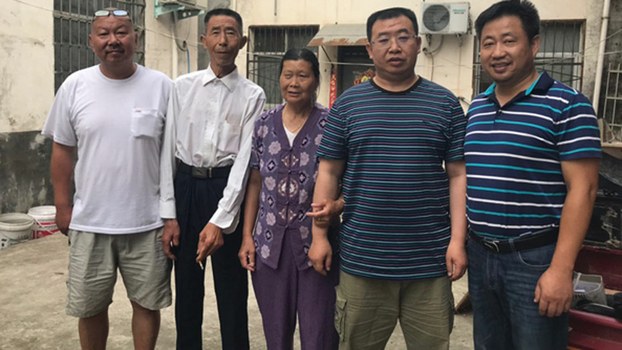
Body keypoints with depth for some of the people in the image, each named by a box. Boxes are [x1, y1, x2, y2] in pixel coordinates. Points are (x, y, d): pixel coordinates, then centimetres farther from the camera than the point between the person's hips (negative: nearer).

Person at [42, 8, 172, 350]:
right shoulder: (74, 86, 0)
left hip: (147, 222, -1)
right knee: (90, 307, 16)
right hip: (89, 222, 2)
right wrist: (62, 206, 4)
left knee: (147, 303, 13)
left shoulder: (161, 85, -4)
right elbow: (62, 150, 7)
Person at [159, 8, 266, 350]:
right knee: (187, 286, 14)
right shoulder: (181, 87, 2)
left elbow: (245, 158, -8)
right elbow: (167, 149, 2)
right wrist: (168, 215, -2)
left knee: (231, 289, 9)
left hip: (227, 188, -2)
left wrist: (220, 220, -16)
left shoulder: (252, 95, -2)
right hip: (186, 187, 2)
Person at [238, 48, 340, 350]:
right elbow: (255, 183, 9)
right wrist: (247, 236, 6)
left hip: (315, 240, -3)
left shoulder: (330, 124, -5)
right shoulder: (264, 124, 5)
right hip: (270, 241, 3)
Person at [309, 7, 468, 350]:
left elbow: (458, 176, 2)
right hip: (362, 259, 0)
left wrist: (457, 241, -5)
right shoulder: (347, 103, 3)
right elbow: (329, 173, 4)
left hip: (429, 261, 0)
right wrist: (319, 235, 0)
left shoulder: (445, 103, 3)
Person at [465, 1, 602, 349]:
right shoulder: (476, 107, 9)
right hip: (480, 254, 6)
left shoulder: (567, 105, -10)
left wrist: (561, 269, -19)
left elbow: (582, 189, -14)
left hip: (535, 259, -6)